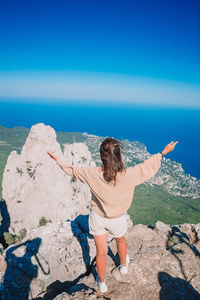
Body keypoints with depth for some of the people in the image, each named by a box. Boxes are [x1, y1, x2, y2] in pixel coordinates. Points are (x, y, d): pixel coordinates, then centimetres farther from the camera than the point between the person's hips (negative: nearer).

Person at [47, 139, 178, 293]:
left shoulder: (93, 174, -28)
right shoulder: (129, 176, -31)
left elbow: (72, 170, -10)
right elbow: (148, 166, -14)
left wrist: (57, 160, 8)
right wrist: (163, 153, 3)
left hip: (97, 218, 0)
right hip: (118, 220, 1)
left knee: (101, 252, 18)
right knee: (120, 240, 32)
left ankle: (102, 284, 43)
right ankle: (124, 266, 61)